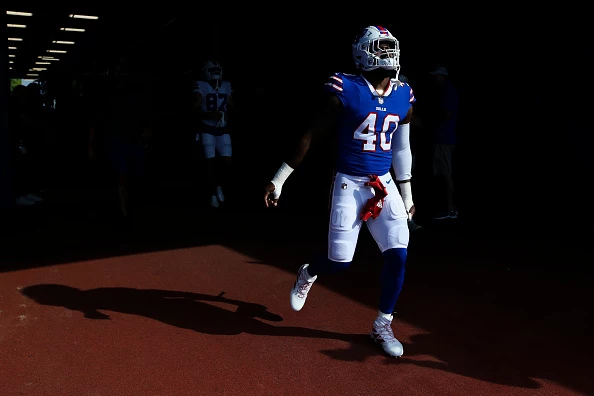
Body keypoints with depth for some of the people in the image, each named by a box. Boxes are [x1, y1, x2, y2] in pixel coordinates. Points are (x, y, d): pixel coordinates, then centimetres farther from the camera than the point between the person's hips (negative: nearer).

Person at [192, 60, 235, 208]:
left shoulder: (227, 86, 8)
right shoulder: (200, 86, -4)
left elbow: (231, 107, 13)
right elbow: (196, 109, -7)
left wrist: (227, 114, -9)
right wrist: (210, 115, -23)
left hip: (223, 130, 3)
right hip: (207, 129, -3)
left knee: (227, 162, -2)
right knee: (211, 162, -4)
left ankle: (219, 185, 26)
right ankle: (213, 194, 9)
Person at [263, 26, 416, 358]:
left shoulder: (404, 98, 5)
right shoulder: (346, 91, -11)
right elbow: (310, 137, -6)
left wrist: (407, 194, 21)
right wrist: (279, 180, -5)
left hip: (385, 185, 5)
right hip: (349, 184, -4)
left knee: (398, 255, -5)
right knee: (340, 262, -2)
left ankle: (383, 326, 16)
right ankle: (308, 273, 37)